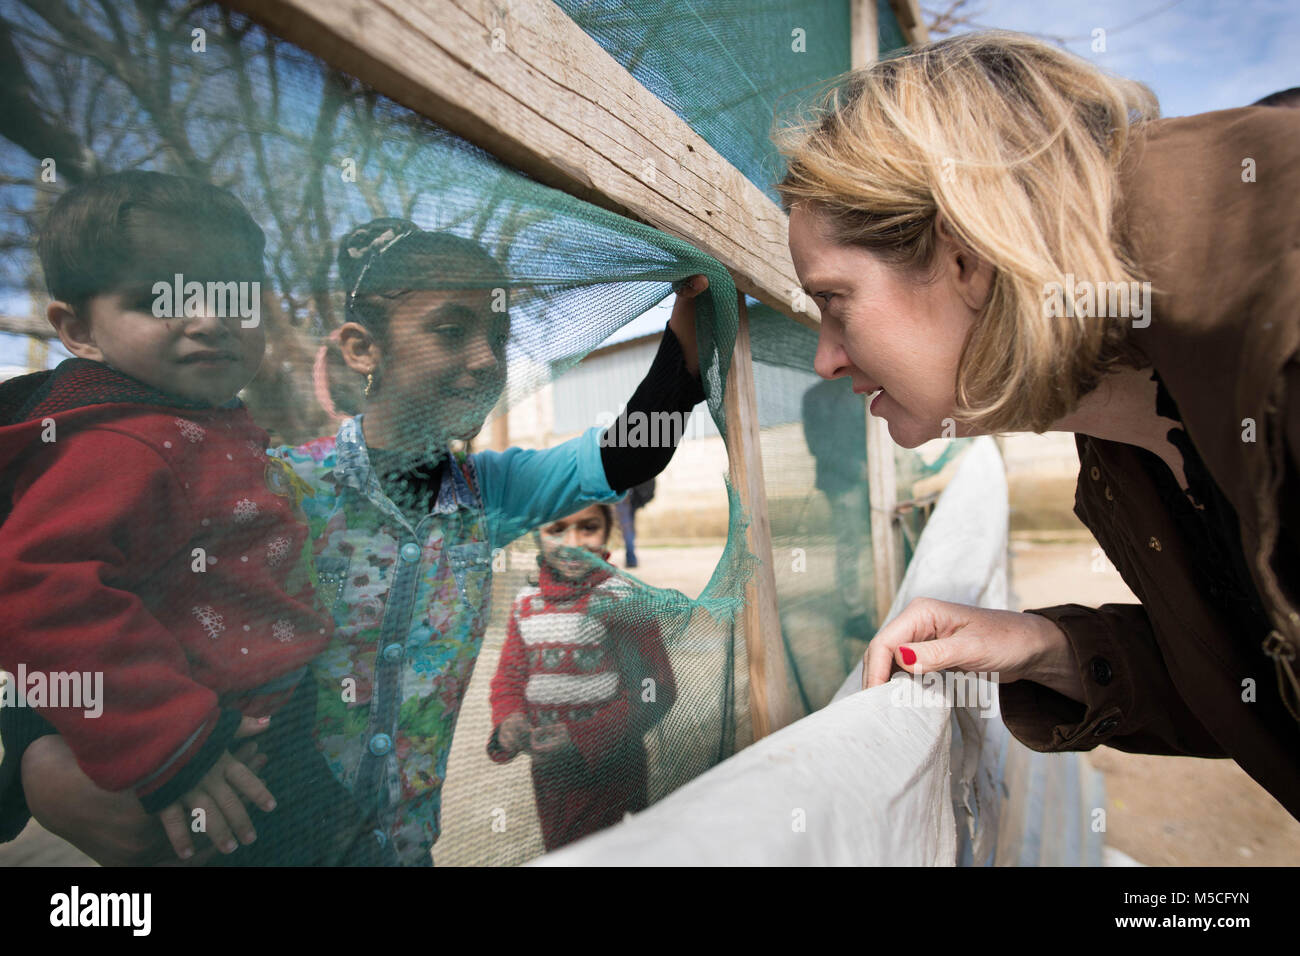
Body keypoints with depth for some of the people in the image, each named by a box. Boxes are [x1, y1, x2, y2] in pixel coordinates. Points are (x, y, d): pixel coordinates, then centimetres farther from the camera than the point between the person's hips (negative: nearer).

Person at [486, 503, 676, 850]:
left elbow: (656, 690, -16)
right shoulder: (526, 603, 0)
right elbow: (509, 678, 7)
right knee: (556, 850, 25)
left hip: (610, 769, -5)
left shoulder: (622, 599, -15)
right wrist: (509, 722, -14)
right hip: (546, 768, 5)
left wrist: (581, 736, -24)